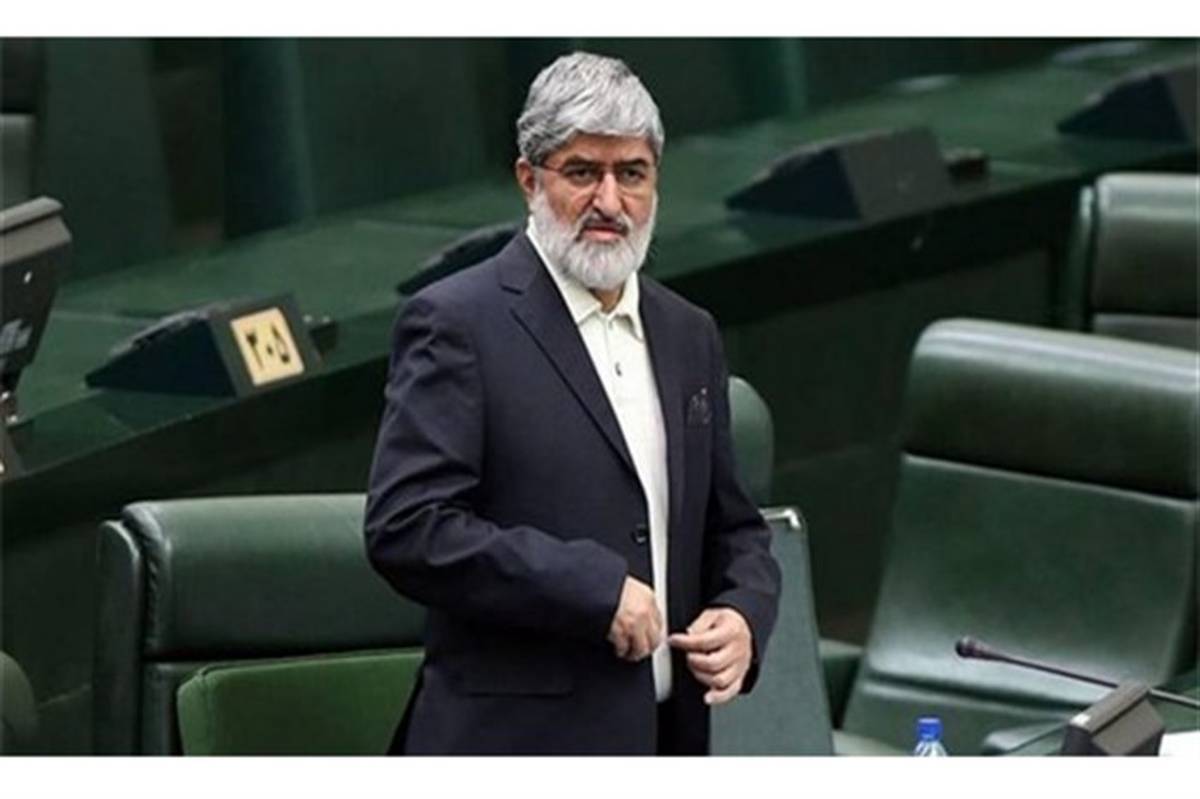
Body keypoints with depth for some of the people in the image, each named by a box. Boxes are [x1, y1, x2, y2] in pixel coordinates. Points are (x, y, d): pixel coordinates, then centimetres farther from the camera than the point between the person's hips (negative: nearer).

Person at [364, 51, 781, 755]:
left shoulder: (688, 336, 15)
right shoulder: (458, 323, -6)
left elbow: (733, 529, 22)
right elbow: (407, 529, -15)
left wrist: (743, 617, 0)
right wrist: (595, 588, -18)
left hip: (667, 742, 7)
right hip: (518, 748, -7)